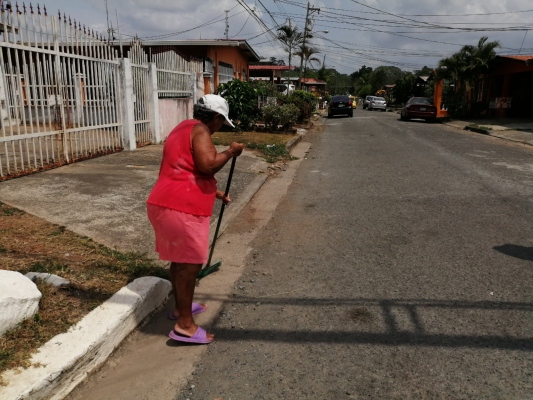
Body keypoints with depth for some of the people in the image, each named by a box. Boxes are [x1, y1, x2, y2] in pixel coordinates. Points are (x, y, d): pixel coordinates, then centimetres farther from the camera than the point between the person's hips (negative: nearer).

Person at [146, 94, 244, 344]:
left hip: (167, 204, 10)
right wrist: (230, 152, -6)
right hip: (181, 208, -10)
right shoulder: (199, 130, -8)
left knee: (180, 260, 22)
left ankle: (181, 307, 38)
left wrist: (216, 193, 36)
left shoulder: (184, 129, 24)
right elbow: (207, 165, -23)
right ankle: (184, 325, 5)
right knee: (190, 263, -3)